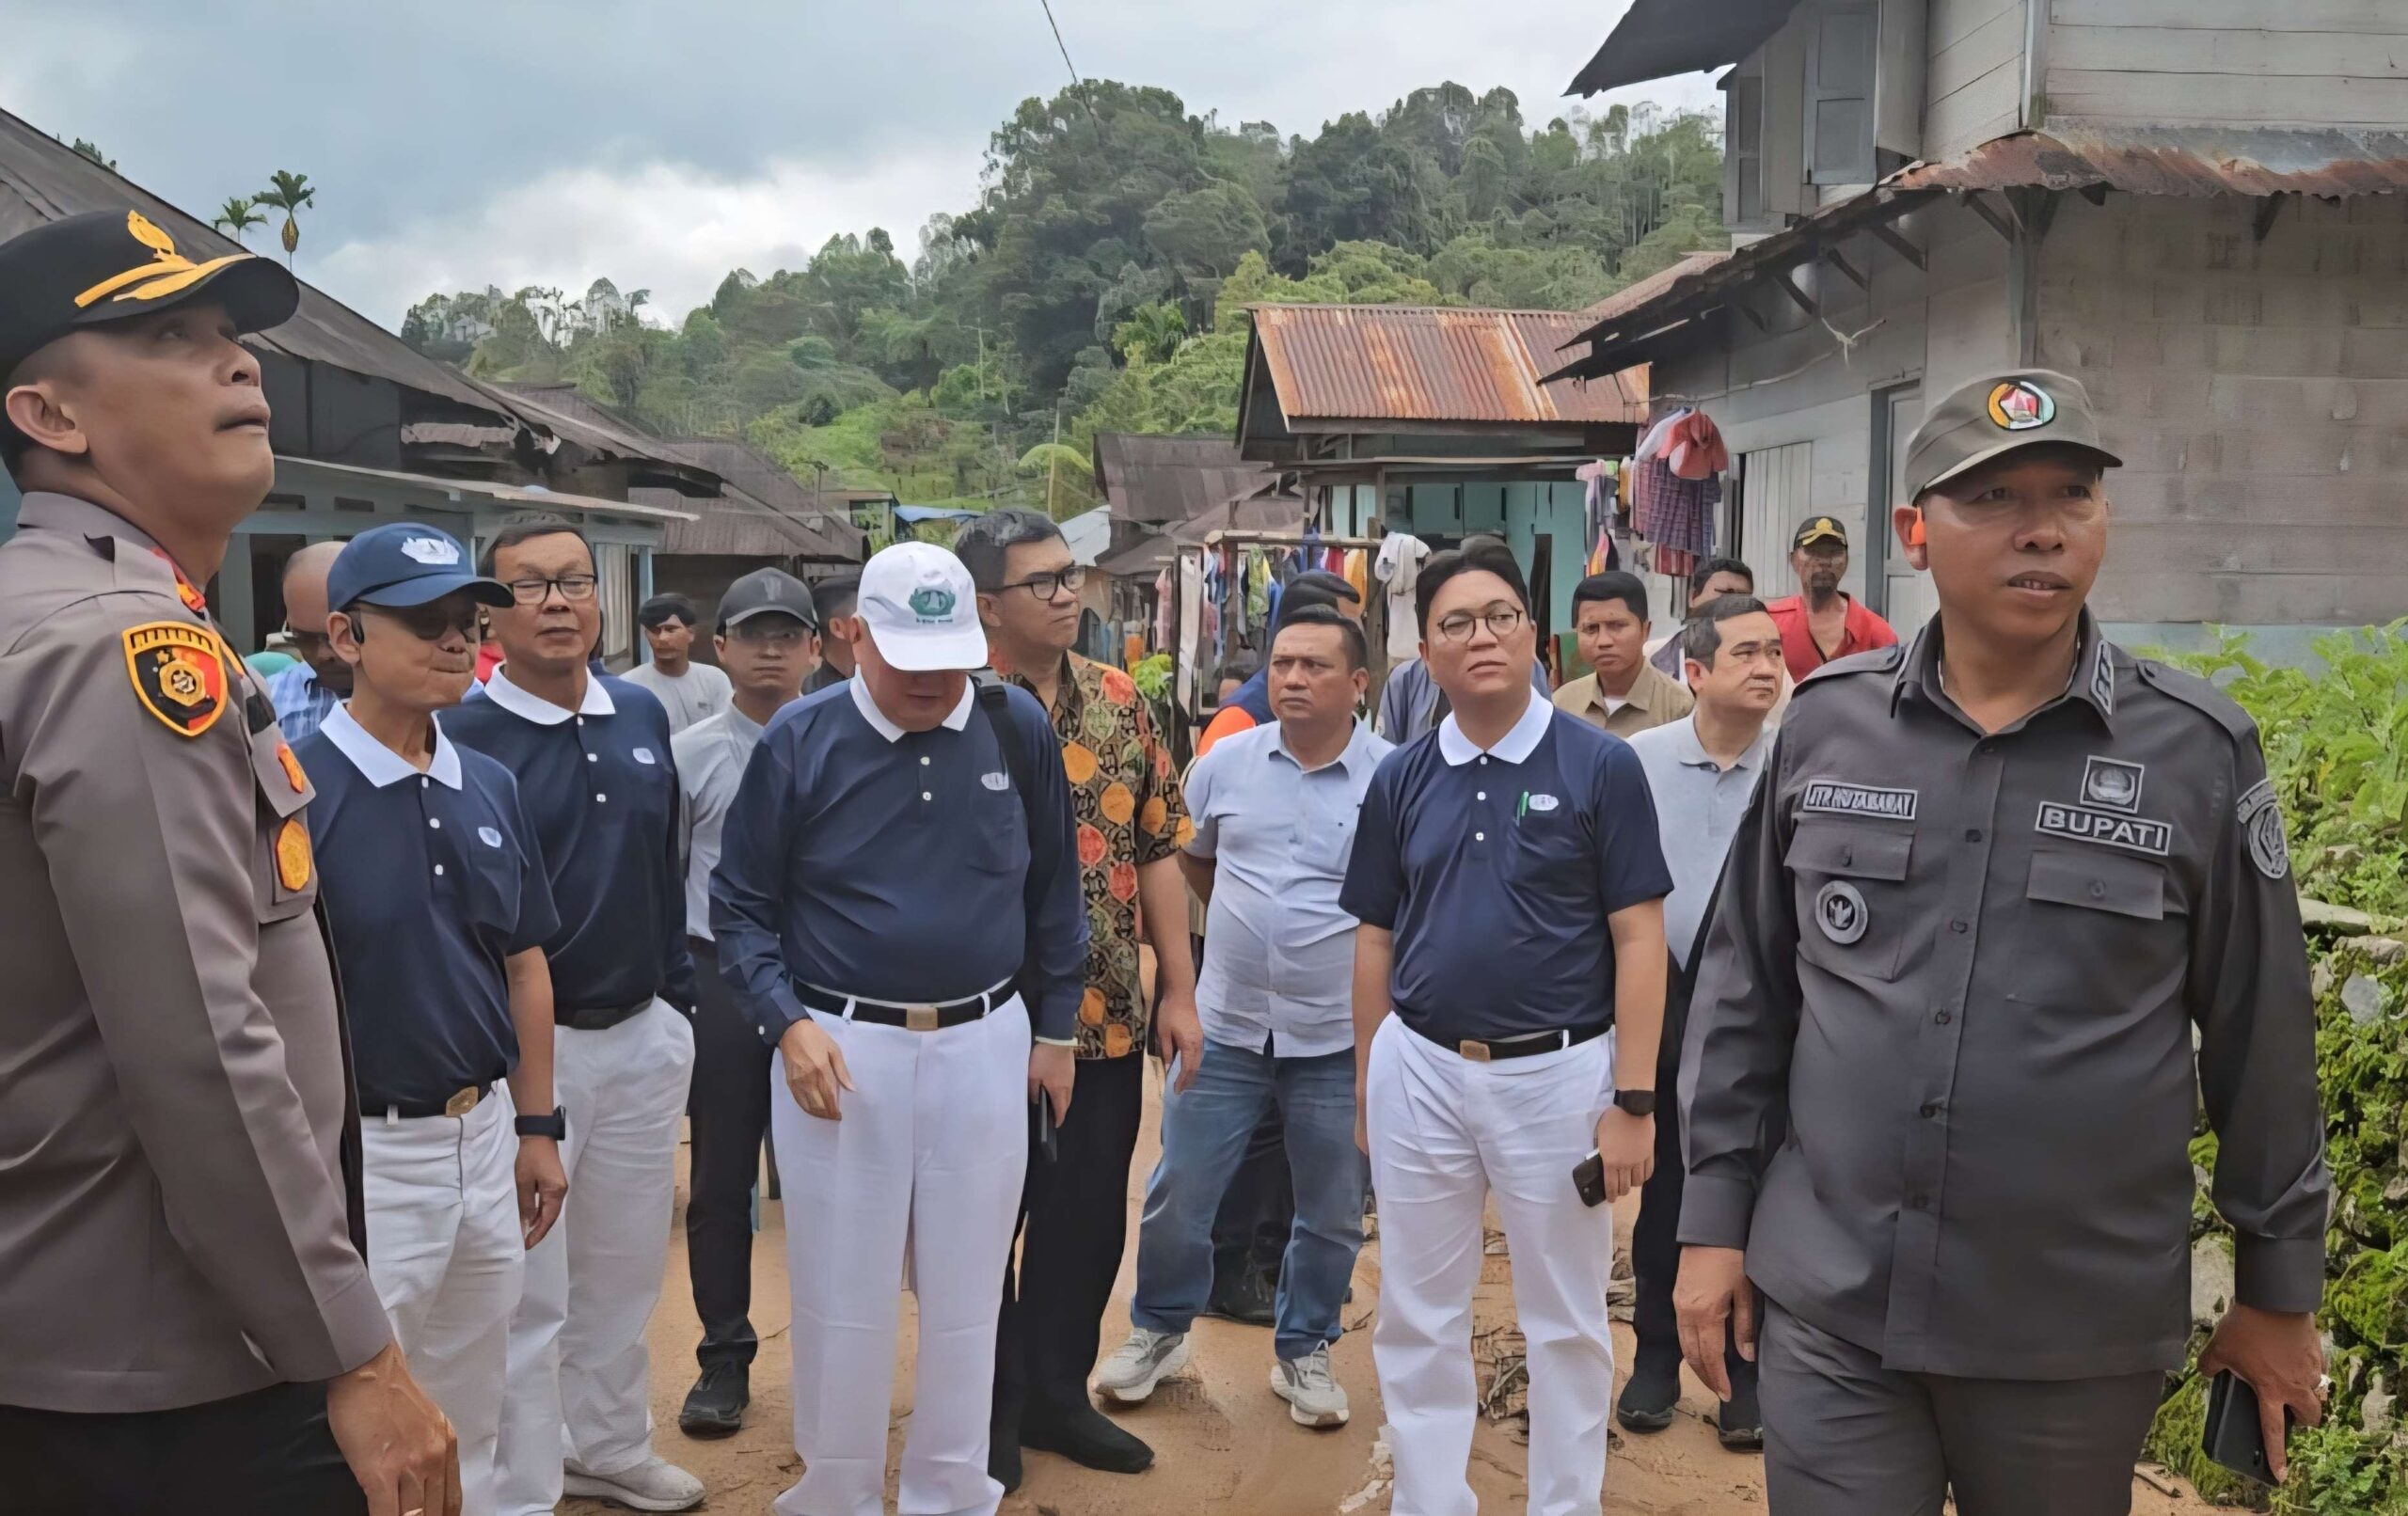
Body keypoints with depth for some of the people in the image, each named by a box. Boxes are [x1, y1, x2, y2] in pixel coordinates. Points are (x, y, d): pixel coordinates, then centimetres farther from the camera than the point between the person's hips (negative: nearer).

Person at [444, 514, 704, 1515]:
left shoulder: (642, 717, 6)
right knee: (528, 1293, 6)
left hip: (645, 1038, 6)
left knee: (627, 1271, 20)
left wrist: (678, 999, 14)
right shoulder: (460, 735, -12)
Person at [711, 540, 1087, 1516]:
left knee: (965, 1294, 13)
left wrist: (1056, 1031, 9)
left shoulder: (1017, 729, -2)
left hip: (986, 1044, 2)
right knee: (841, 1295, 9)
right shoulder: (800, 740, -7)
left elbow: (1053, 895, 8)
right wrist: (788, 1022, -13)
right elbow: (740, 906, -1)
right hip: (840, 1045, -1)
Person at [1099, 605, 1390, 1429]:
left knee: (1332, 1215, 13)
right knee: (1177, 1196, 10)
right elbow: (1187, 857, 17)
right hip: (1225, 1026, 2)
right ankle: (1158, 1330, 32)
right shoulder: (1226, 762, 0)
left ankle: (1303, 1351, 33)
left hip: (1337, 1040, -2)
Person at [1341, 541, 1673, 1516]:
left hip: (1557, 1075, -3)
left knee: (1566, 1324, 12)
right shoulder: (1401, 778, 3)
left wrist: (1633, 1101, -11)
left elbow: (1637, 940, -7)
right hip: (1419, 1071, 3)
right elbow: (1375, 940, 9)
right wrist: (1365, 1088, 9)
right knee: (1419, 1321, 13)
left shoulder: (1600, 766, -7)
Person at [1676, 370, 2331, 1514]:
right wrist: (1716, 1216, 4)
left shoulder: (2199, 752, -5)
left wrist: (2279, 1288, 7)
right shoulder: (1824, 726, -1)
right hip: (1828, 1310, 1)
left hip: (2080, 1334, 0)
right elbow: (1746, 990, 5)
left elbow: (2259, 1040, 1)